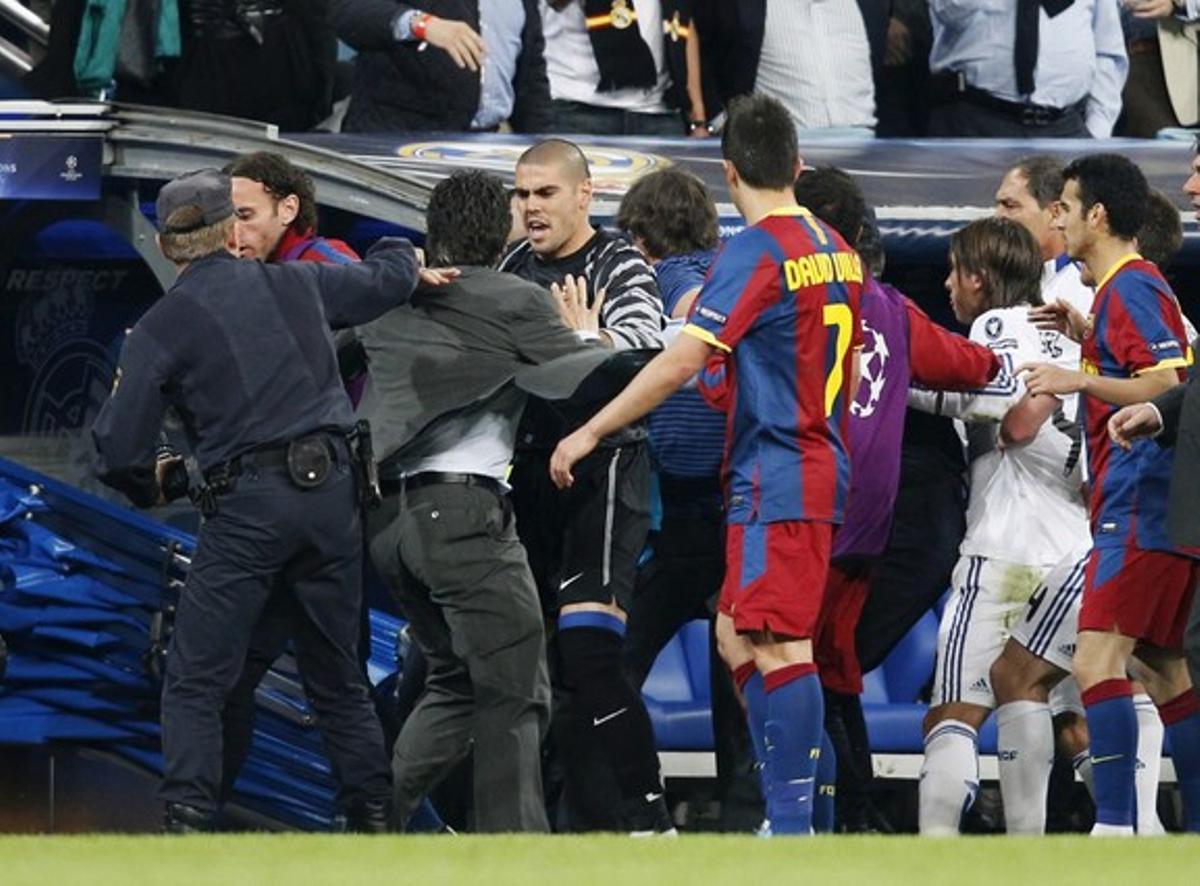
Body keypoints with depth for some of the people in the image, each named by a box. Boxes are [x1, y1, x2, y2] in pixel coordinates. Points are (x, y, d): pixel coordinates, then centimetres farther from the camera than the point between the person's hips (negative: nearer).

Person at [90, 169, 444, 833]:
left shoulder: (161, 328, 1)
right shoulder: (296, 285, 12)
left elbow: (116, 448, -2)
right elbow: (390, 278, 30)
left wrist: (153, 484, 20)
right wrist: (402, 256, 53)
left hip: (246, 504, -4)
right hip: (333, 494, 4)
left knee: (194, 684, -1)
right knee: (338, 678, 17)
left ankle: (187, 824, -15)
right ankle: (373, 821, 15)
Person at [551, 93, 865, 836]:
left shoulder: (757, 251, -13)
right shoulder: (836, 249, 13)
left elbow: (682, 362, -19)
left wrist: (590, 433, -14)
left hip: (775, 480, -9)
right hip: (820, 468, 9)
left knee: (779, 647, -11)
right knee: (738, 640, 12)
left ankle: (794, 826, -14)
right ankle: (786, 813, 10)